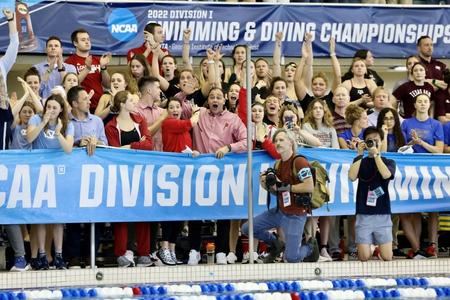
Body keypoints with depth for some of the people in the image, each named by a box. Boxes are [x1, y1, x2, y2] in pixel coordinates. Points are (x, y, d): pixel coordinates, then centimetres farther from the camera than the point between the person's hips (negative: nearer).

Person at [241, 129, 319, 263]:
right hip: (280, 211, 8)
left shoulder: (299, 162, -17)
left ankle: (310, 247, 25)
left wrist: (285, 186, -22)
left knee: (291, 258, -8)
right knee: (246, 228, 6)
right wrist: (267, 184, -3)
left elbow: (309, 187, -25)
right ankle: (276, 244, 25)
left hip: (295, 215, -8)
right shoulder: (278, 164, 10)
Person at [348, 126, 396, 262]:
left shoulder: (388, 162, 9)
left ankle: (378, 247, 29)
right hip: (363, 215, 0)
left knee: (387, 258, -4)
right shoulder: (361, 162, 11)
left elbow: (386, 174, -14)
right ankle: (369, 247, 26)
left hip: (383, 214, 0)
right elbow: (352, 176, -9)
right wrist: (360, 154, -7)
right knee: (364, 258, -8)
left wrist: (376, 154, -10)